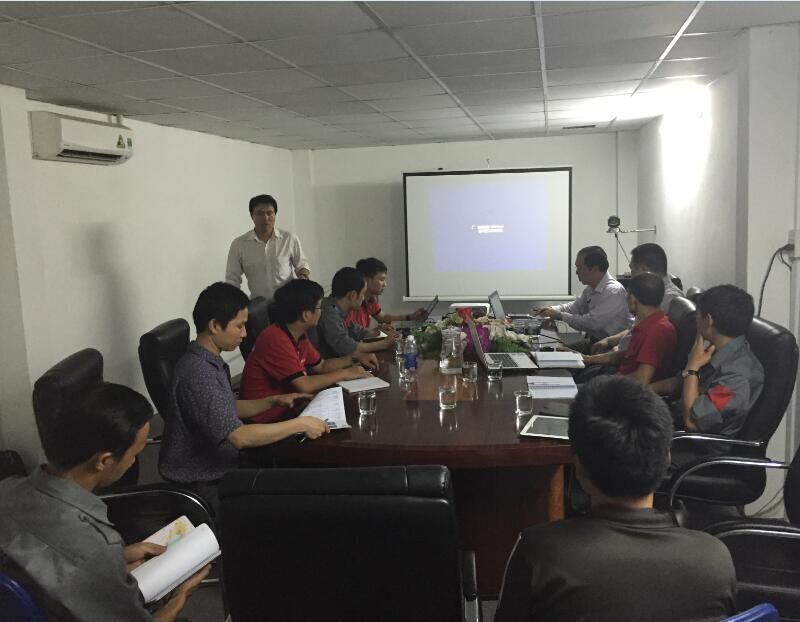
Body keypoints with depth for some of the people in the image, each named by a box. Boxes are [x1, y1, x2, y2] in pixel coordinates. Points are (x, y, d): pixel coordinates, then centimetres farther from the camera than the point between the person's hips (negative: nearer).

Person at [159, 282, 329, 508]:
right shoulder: (196, 373, -26)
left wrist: (273, 401, 7)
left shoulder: (211, 361, 5)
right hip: (203, 485, -9)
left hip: (219, 467, 9)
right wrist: (299, 424, -23)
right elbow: (239, 436, -30)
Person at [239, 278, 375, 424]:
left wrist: (354, 357, 8)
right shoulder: (276, 340, -24)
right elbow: (304, 385, -27)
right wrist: (344, 374, -16)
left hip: (286, 406, 9)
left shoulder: (299, 335, 5)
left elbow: (320, 366, 18)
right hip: (267, 419, -9)